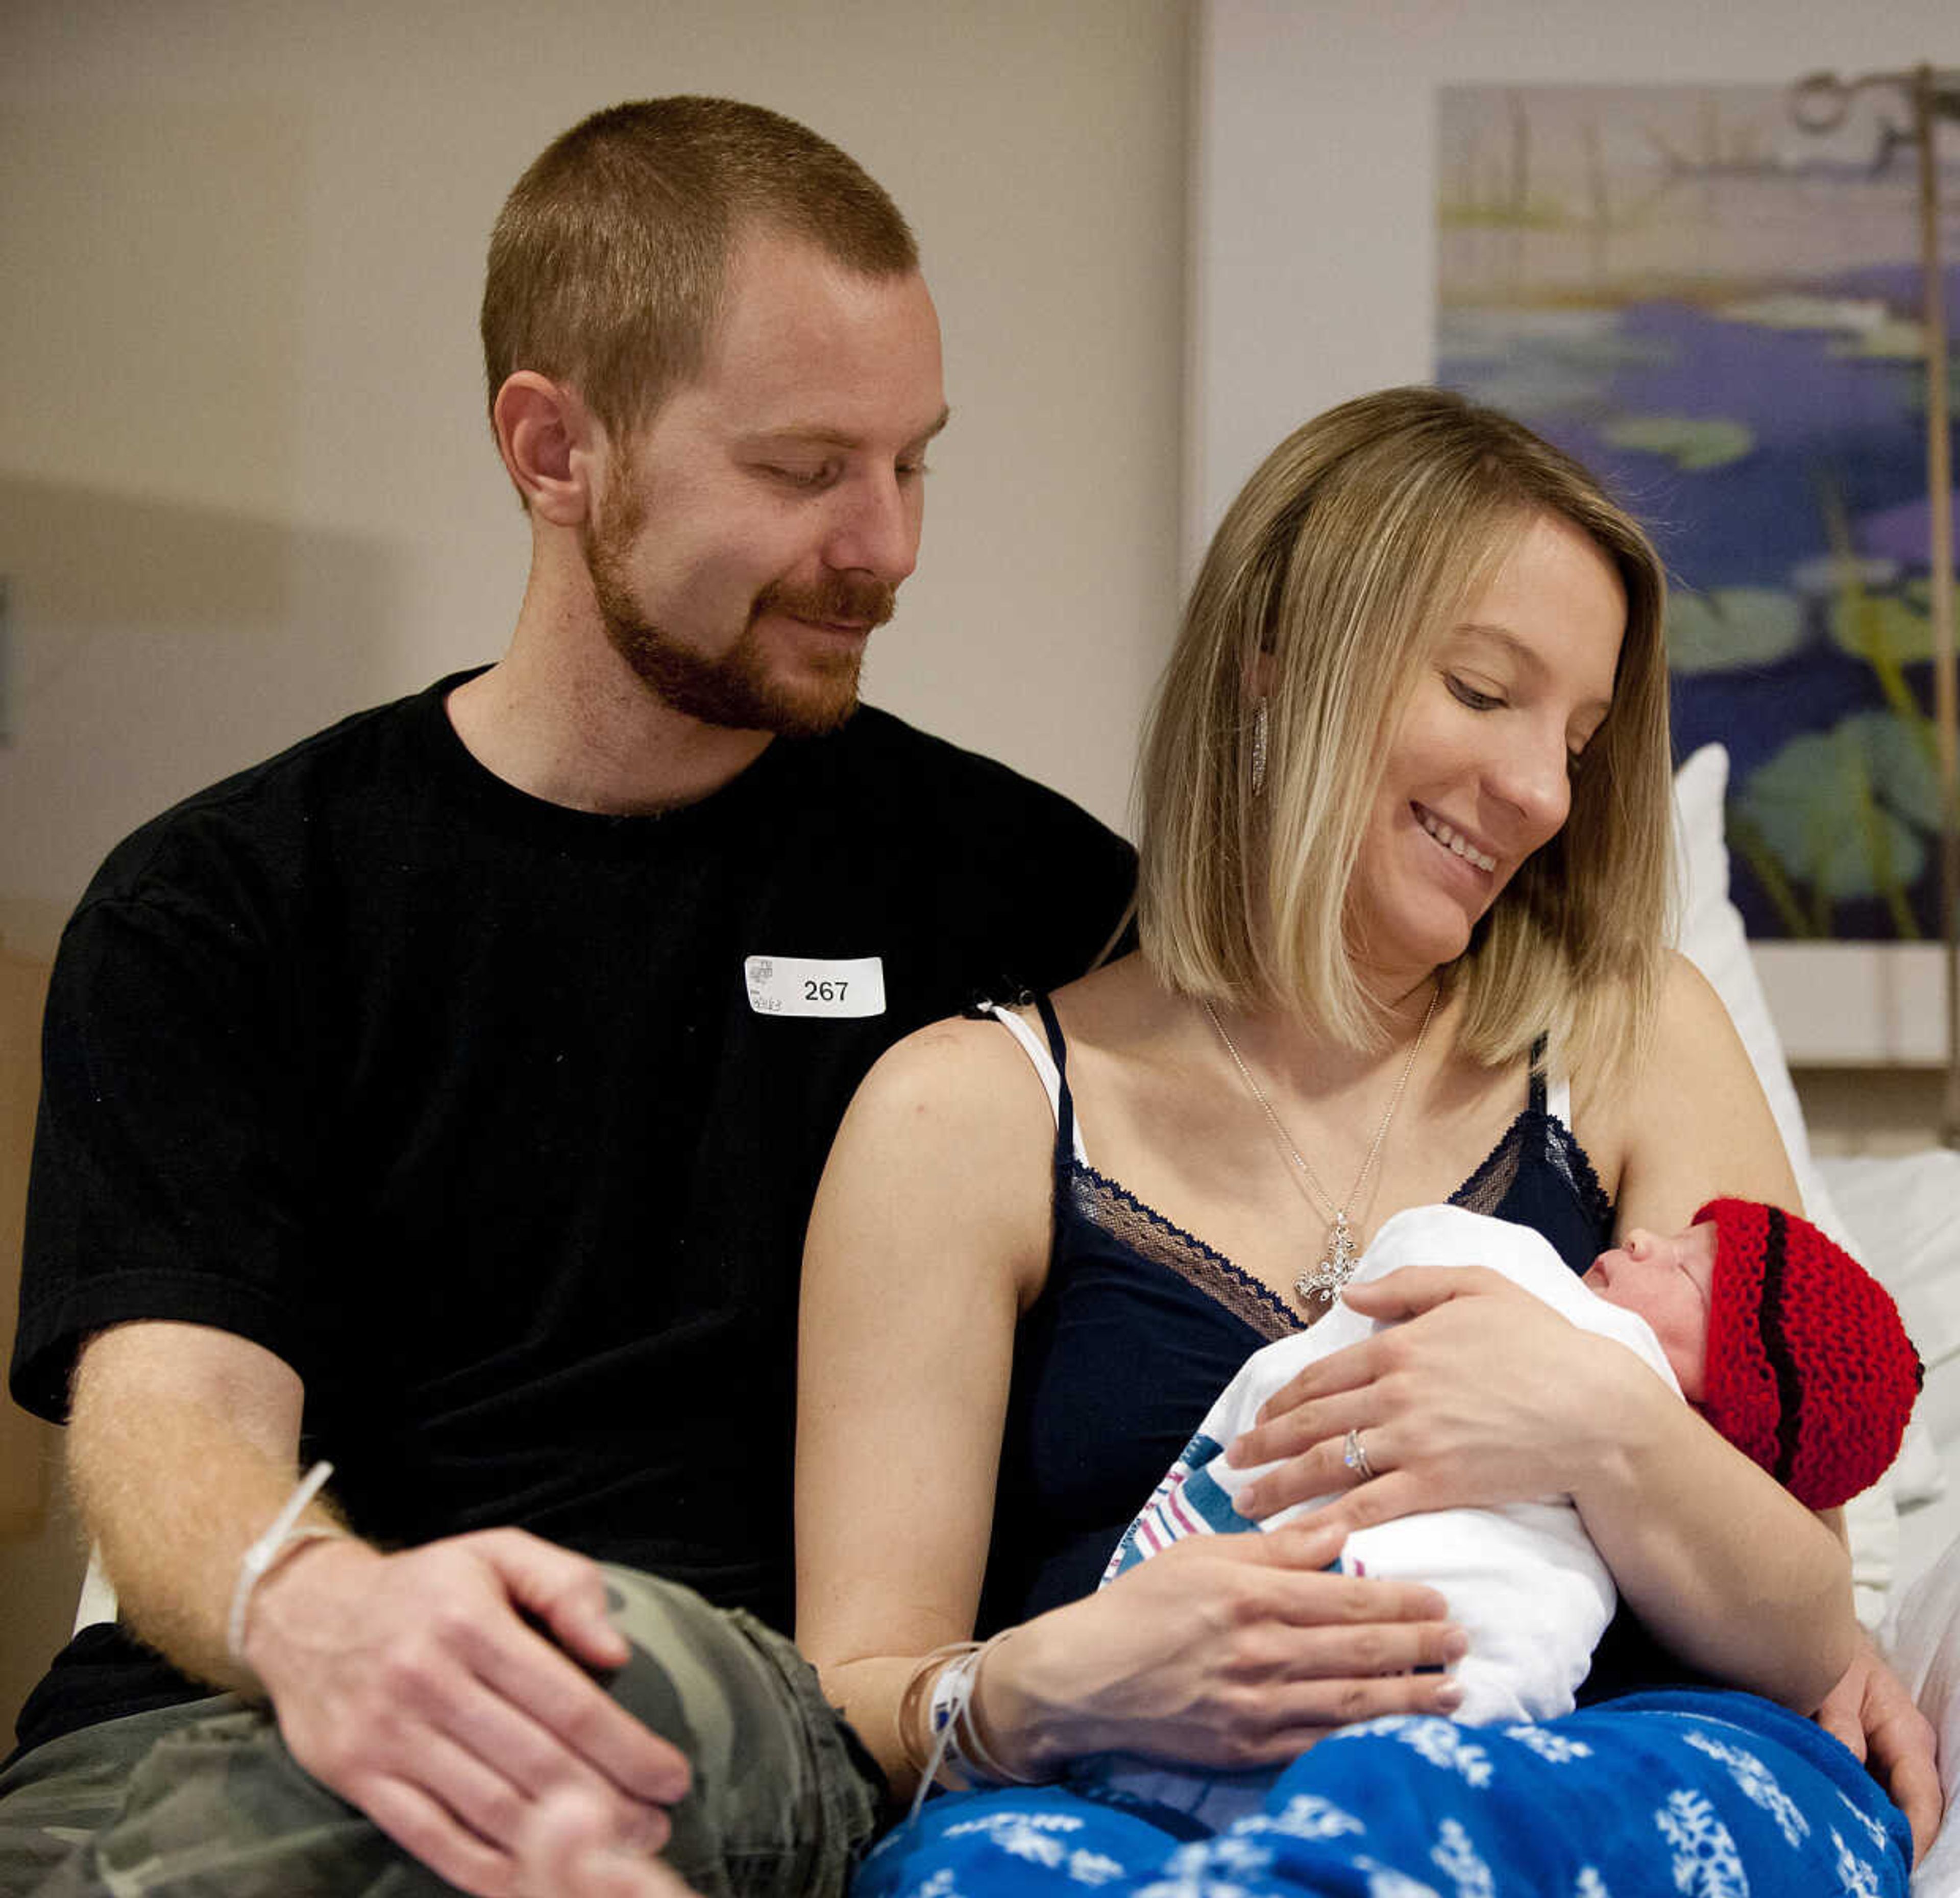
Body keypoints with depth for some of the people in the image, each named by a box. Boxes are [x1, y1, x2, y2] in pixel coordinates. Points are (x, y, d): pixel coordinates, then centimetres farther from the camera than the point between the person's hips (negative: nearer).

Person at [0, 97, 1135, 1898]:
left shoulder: (986, 868, 14)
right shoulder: (220, 908, 8)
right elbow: (169, 1403, -5)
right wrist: (313, 1608, -31)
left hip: (756, 1711, 0)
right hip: (224, 1715, 0)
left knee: (636, 1661, -37)